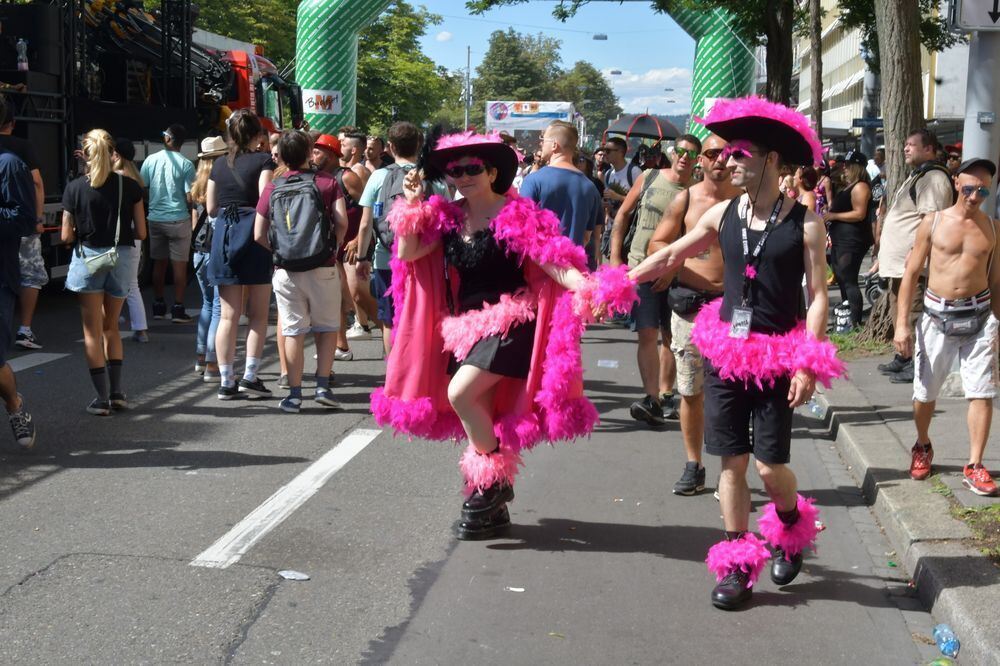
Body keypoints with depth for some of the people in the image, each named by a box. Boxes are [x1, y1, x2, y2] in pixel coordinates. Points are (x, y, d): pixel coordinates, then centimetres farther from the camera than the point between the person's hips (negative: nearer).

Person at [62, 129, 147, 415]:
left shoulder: (74, 188, -6)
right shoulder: (130, 186, -3)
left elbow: (66, 236, -5)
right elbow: (141, 232, -2)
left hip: (88, 259, -2)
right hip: (122, 258, 2)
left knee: (93, 331, 6)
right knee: (111, 327, 19)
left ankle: (103, 397, 3)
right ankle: (117, 392, 15)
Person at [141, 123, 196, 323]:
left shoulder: (151, 160, -1)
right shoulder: (186, 164, -9)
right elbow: (190, 196, -10)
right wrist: (191, 212, 8)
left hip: (155, 219, 3)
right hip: (179, 220, -3)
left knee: (159, 263, 13)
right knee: (179, 265, 2)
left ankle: (158, 307, 18)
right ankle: (178, 309, 2)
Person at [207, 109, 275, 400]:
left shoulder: (220, 163, 11)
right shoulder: (263, 160, -3)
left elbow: (210, 208, 13)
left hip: (223, 233, 4)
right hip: (253, 232, -4)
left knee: (228, 315, 7)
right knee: (259, 313, 6)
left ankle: (226, 381, 7)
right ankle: (250, 376, 1)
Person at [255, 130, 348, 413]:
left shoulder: (272, 188, 5)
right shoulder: (326, 182, 1)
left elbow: (259, 235, 2)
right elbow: (342, 222, -9)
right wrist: (332, 247, 7)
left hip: (285, 270, 1)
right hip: (323, 268, -1)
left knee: (293, 331, 6)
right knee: (326, 327, 13)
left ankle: (294, 394, 8)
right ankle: (323, 386, 6)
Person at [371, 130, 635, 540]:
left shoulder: (516, 214, -11)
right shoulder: (447, 216, 6)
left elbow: (551, 261, -19)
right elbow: (407, 253, 1)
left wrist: (585, 287, -35)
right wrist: (411, 203, -5)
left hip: (509, 322, -7)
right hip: (467, 327, 7)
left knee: (460, 394, -22)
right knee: (481, 421, 11)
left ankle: (494, 481, -4)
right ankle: (494, 510, 24)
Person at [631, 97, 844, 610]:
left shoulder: (804, 221, -8)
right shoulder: (724, 214, 3)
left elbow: (817, 296, -8)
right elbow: (669, 256, 15)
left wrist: (807, 365, -14)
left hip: (777, 356, -3)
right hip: (726, 350, 4)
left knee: (770, 465, -5)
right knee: (732, 461, 5)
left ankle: (792, 527, 28)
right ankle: (737, 565, 15)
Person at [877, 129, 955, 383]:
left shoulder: (933, 178, -14)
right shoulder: (915, 176, 20)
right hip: (900, 261, 11)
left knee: (911, 314, -8)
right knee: (899, 312, 18)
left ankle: (916, 365, -3)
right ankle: (903, 359, 29)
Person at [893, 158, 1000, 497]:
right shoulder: (933, 222, -2)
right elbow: (911, 273, 0)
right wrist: (901, 323, -6)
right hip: (937, 315, -1)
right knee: (925, 392, 8)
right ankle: (923, 447, 34)